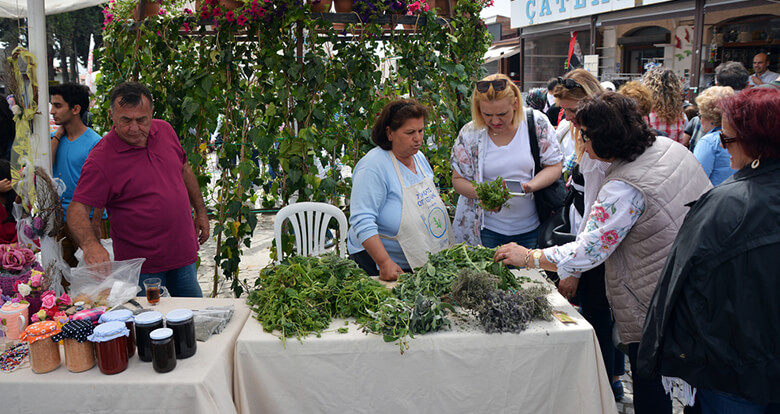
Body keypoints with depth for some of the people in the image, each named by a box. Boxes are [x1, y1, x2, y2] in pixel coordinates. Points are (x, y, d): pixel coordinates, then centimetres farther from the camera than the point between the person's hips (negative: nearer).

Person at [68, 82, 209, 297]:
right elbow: (77, 209, -21)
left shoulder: (165, 130, 0)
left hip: (183, 254, 6)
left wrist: (201, 211, 16)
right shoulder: (101, 158, -17)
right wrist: (90, 244, -39)